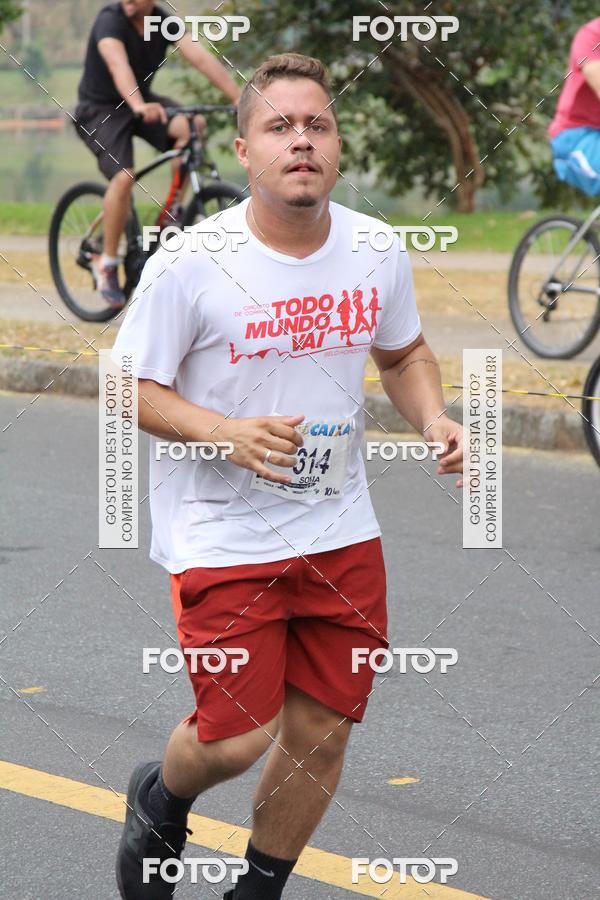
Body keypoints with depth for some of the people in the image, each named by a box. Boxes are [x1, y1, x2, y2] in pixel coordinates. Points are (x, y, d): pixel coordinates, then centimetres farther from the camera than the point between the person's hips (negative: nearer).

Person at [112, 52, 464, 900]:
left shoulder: (379, 252, -2)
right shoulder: (190, 264, -15)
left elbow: (405, 353, 16)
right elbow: (132, 386, -7)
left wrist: (434, 420, -4)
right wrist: (225, 433, -24)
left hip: (341, 534, 4)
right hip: (223, 536, -4)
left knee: (322, 733, 7)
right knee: (237, 737, -7)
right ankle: (160, 800, 30)